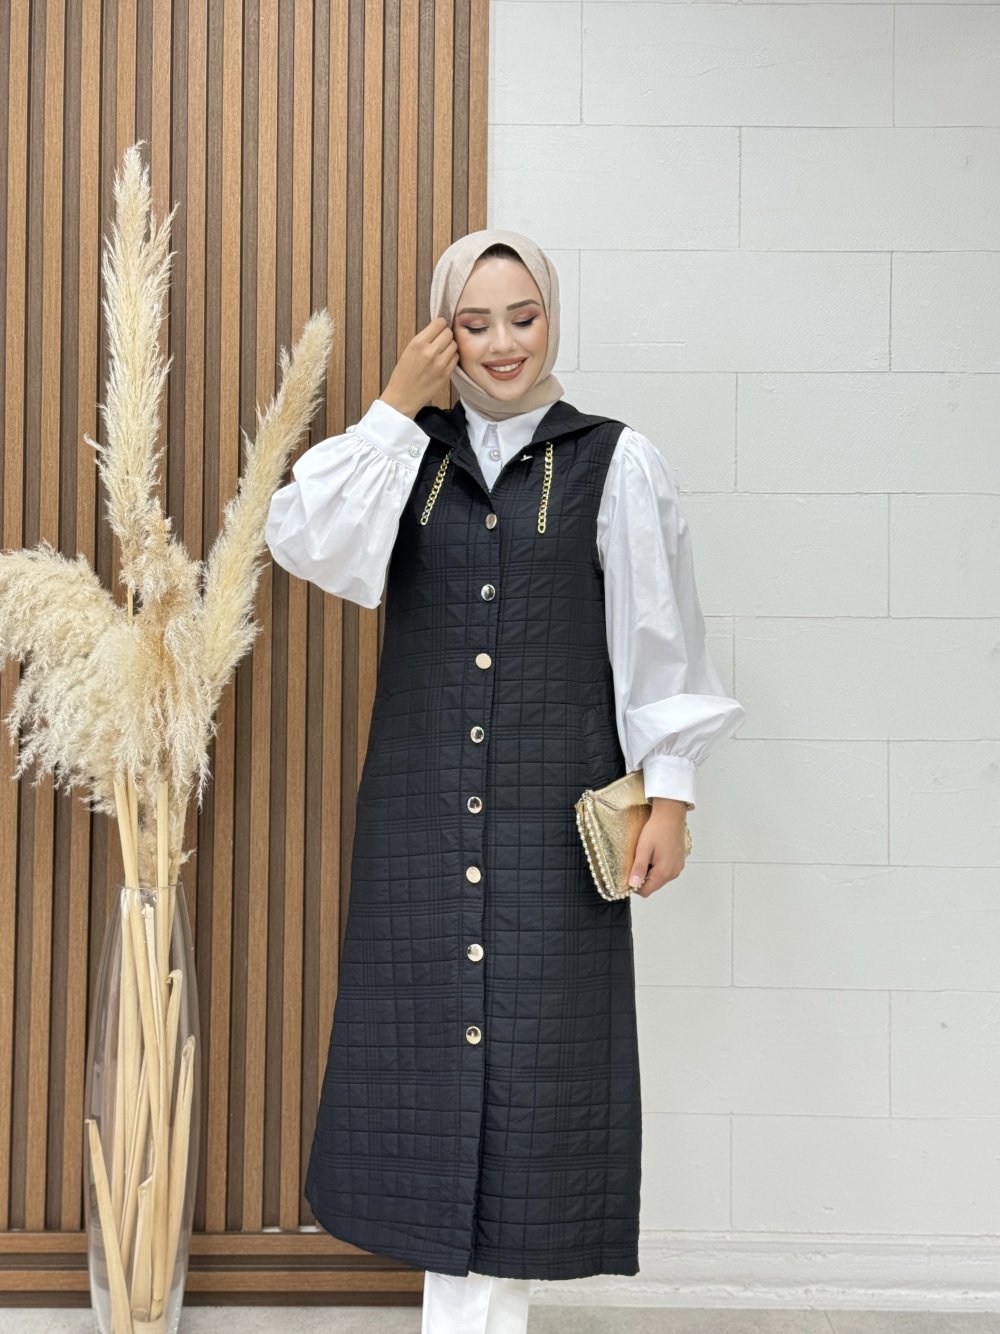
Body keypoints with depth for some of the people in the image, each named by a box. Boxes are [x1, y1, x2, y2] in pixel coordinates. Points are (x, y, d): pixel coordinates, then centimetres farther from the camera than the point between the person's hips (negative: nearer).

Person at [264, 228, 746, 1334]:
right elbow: (303, 540, -9)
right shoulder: (411, 456, 8)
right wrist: (396, 405, -8)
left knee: (533, 1043, 2)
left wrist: (670, 793, -5)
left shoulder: (616, 464, 0)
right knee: (434, 1037, 6)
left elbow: (661, 648, 0)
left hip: (554, 811, -2)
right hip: (421, 808, 3)